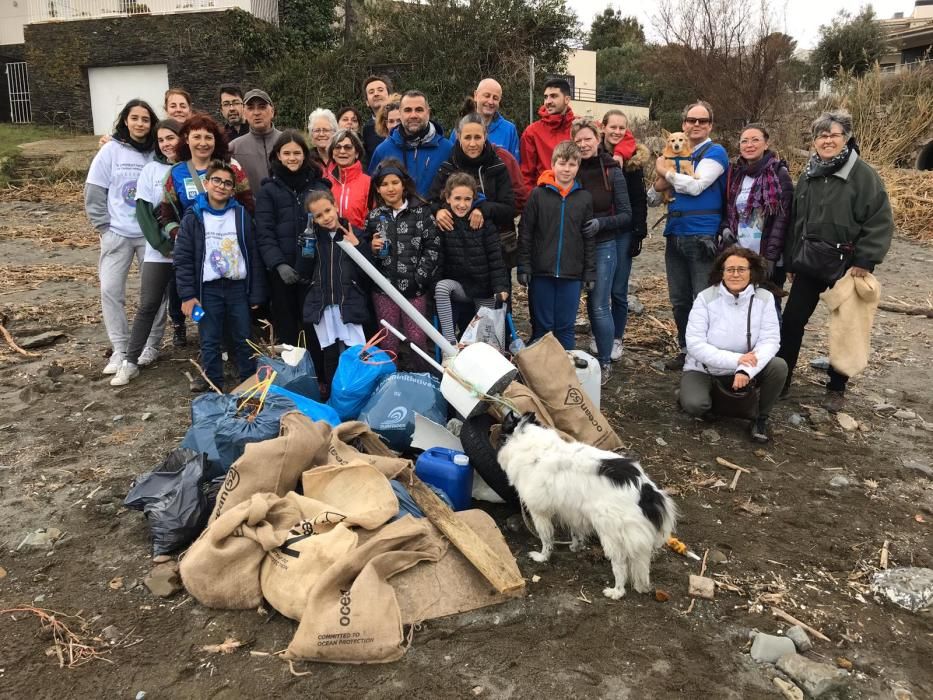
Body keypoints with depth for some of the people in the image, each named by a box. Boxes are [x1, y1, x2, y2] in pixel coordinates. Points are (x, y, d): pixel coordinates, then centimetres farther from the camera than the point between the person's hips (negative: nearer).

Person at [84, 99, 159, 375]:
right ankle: (120, 349, 8)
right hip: (117, 234, 0)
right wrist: (104, 227, -3)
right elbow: (94, 193, 1)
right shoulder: (111, 150, -2)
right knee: (110, 290, -2)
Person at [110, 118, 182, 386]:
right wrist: (164, 245, -10)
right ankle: (131, 362, 6)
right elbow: (143, 212, 0)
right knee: (148, 305, 0)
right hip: (158, 251, 1)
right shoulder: (151, 170, 4)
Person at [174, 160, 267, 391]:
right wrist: (187, 295, -8)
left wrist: (256, 294, 0)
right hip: (208, 289, -1)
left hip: (238, 287, 1)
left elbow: (254, 256, 4)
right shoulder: (193, 217, 0)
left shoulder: (242, 215, 4)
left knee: (244, 340, 9)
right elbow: (183, 259, -1)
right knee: (210, 342, 4)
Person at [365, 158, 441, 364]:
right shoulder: (374, 216, 9)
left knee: (417, 337, 1)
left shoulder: (421, 211, 1)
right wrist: (372, 248, -8)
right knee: (388, 340, 7)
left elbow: (433, 246, -4)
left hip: (415, 286, -2)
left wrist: (420, 276, -11)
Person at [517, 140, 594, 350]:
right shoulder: (538, 194, -1)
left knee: (566, 327, 7)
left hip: (572, 274, 1)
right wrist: (523, 267, -5)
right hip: (541, 272, -1)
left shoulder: (584, 197, 5)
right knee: (542, 326, 8)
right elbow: (525, 233, 0)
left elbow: (589, 238, 8)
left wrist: (590, 272, 4)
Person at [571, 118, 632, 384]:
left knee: (599, 305, -4)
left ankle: (605, 363, 8)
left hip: (603, 245, -2)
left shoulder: (612, 172, -3)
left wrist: (601, 223, -18)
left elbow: (625, 214, -2)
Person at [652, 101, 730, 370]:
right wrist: (659, 185, -9)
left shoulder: (715, 152, -1)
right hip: (675, 235, 6)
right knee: (679, 300, 12)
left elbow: (696, 186, -17)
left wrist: (665, 171, -4)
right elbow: (653, 198, 15)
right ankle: (686, 350, 24)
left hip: (702, 237, -6)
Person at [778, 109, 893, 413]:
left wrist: (864, 262, -17)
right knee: (792, 320, 3)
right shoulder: (809, 176, 8)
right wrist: (791, 261, 12)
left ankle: (836, 388, 22)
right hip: (809, 263, 5)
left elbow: (880, 221, -12)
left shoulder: (862, 174, -9)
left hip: (846, 266, -4)